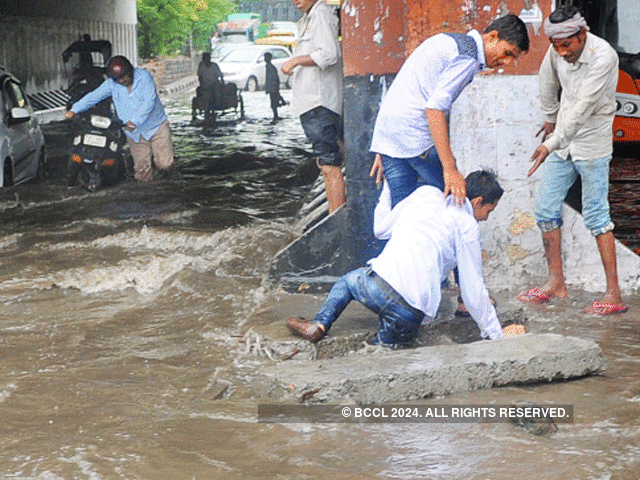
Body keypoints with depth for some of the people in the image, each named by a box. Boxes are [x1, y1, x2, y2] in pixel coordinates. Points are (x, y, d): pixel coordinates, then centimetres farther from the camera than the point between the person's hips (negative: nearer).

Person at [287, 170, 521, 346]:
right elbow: (473, 290, 5)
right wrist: (496, 336, 14)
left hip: (375, 284, 3)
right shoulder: (467, 225, 4)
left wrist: (387, 186, 45)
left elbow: (381, 228, 29)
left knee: (349, 280, 35)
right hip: (410, 310, -3)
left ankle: (319, 324, 16)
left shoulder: (426, 193, 16)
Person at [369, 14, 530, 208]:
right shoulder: (468, 56, -9)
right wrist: (450, 168, -24)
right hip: (416, 135, -9)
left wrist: (383, 152, 23)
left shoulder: (446, 40, 23)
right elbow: (435, 107, -21)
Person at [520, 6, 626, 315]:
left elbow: (582, 108, -30)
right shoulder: (558, 51, -4)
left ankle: (613, 293, -5)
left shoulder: (603, 57, -25)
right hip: (563, 141, 7)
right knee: (546, 210, 6)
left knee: (595, 215, -8)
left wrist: (551, 144, -35)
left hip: (592, 143, -7)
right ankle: (556, 284, 16)